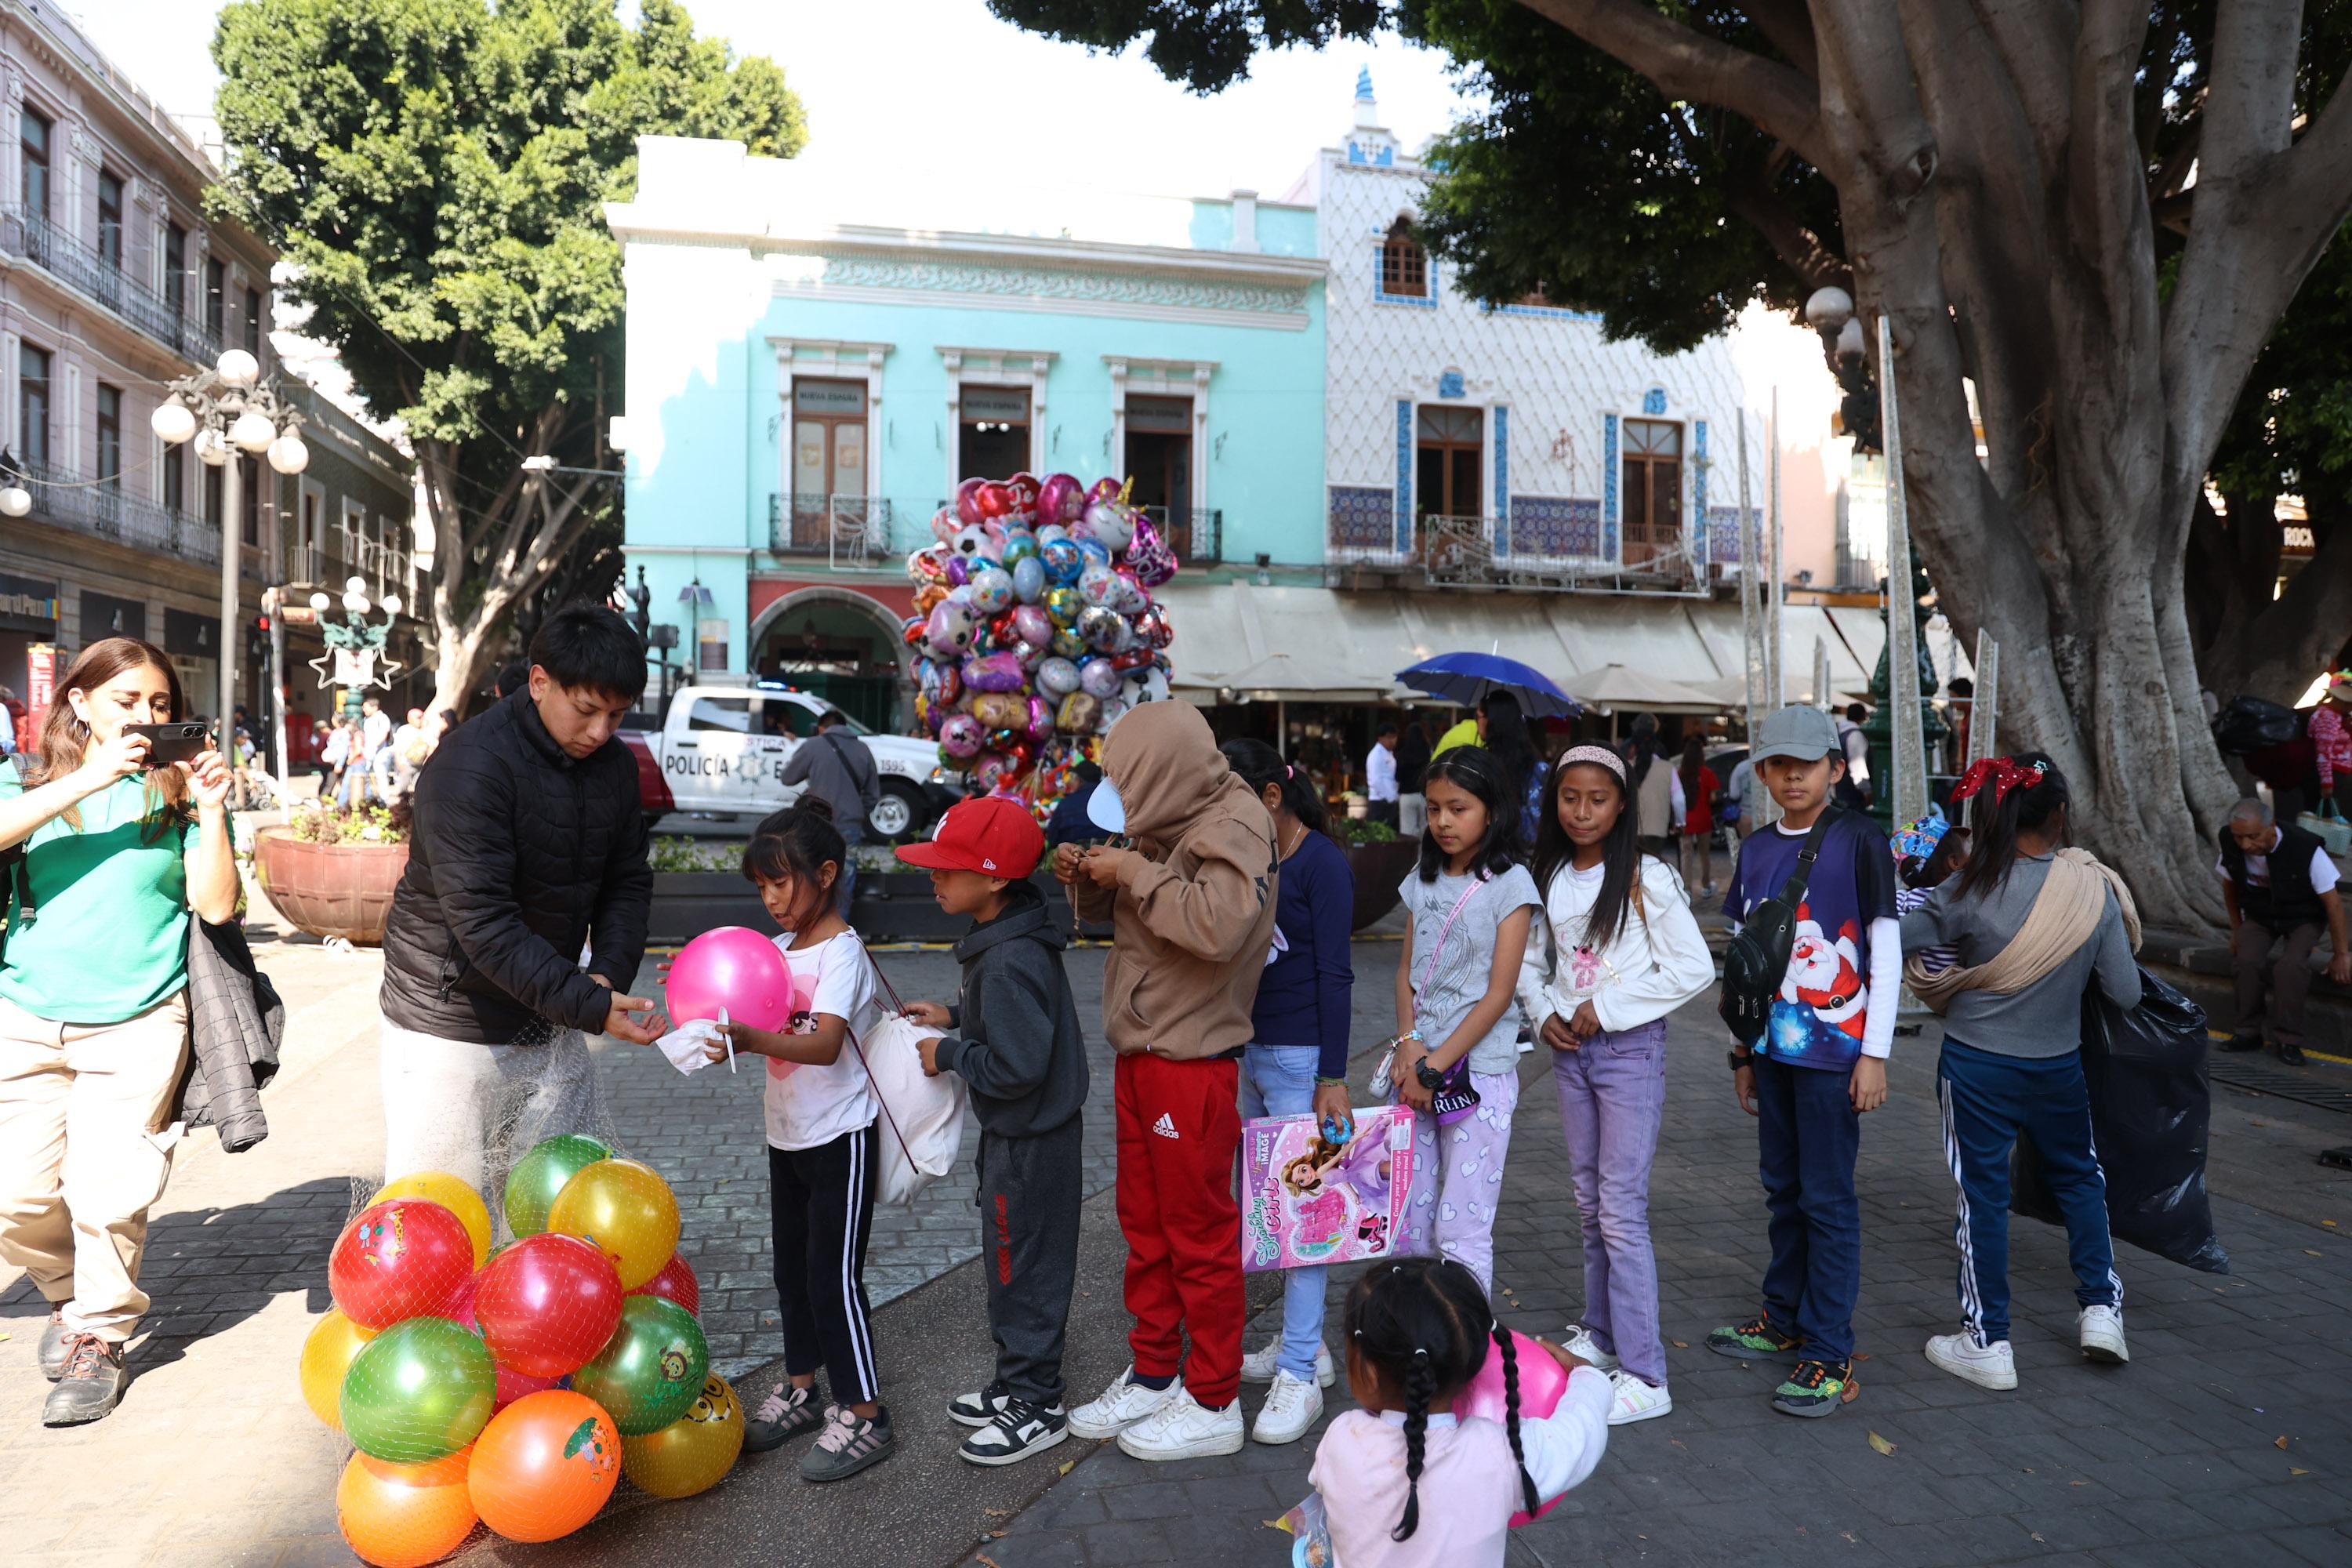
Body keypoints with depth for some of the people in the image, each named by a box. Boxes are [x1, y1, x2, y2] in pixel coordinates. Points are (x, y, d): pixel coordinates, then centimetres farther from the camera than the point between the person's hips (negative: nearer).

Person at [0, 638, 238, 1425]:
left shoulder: (175, 791, 5)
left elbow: (216, 906, -3)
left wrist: (211, 812, -11)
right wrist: (86, 780, -21)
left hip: (137, 1023, -1)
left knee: (106, 1191, -4)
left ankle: (99, 1336, 17)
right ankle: (64, 1288, 34)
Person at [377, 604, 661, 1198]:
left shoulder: (614, 764, 1)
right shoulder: (471, 765, -21)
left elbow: (628, 881, 6)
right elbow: (482, 921, -27)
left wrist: (609, 973, -12)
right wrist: (586, 1005, -31)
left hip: (550, 1029, 7)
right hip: (449, 1033, -6)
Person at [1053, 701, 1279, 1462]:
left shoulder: (1236, 824, -17)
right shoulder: (1172, 822, 10)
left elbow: (1219, 924, -32)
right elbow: (1123, 908, 19)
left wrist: (1134, 872, -24)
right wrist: (1087, 877, -1)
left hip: (1192, 1062, -9)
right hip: (1140, 1051, 9)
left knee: (1199, 1233, 4)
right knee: (1145, 1225, 18)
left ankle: (1213, 1404, 19)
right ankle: (1153, 1377, 33)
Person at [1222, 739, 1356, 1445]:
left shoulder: (1322, 864, -10)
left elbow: (1335, 975, -12)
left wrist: (1333, 1079, -13)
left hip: (1300, 1057, -7)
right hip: (1246, 1050, 8)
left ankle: (1300, 1375, 5)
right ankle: (1303, 1341, 27)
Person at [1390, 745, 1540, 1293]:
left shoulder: (1510, 884, -6)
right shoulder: (1423, 878, 11)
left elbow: (1499, 992, -11)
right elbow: (1406, 970, 11)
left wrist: (1436, 1067, -13)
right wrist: (1409, 1043, -7)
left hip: (1479, 1072, -5)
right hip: (1418, 1069, 5)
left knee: (1461, 1229, -4)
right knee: (1409, 1223, 10)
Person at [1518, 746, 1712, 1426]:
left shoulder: (1646, 878, -11)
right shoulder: (1548, 879, 6)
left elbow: (1695, 968, -13)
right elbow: (1530, 961, 17)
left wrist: (1606, 1006, -14)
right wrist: (1545, 1012, -2)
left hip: (1630, 1048, -6)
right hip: (1570, 1050, 6)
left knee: (1622, 1209, -7)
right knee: (1590, 1203, 16)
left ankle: (1644, 1376, 0)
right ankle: (1601, 1336, 31)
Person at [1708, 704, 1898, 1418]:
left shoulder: (1859, 842, -8)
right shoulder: (1757, 850, 9)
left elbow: (1887, 952, -8)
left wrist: (1875, 1053, -11)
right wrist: (1744, 1049, 15)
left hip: (1833, 1048, -6)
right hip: (1773, 1044, 6)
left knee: (1828, 1198, -1)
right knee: (1783, 1189, 15)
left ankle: (1830, 1355, 7)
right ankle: (1784, 1319, 30)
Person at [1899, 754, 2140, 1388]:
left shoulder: (1971, 890, -19)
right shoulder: (2095, 890, -12)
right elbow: (2126, 993, -7)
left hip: (1975, 1065, -2)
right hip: (2057, 1067, 2)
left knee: (1982, 1195, 8)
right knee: (2078, 1177, 27)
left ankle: (1987, 1342, 16)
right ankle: (2101, 1308, 30)